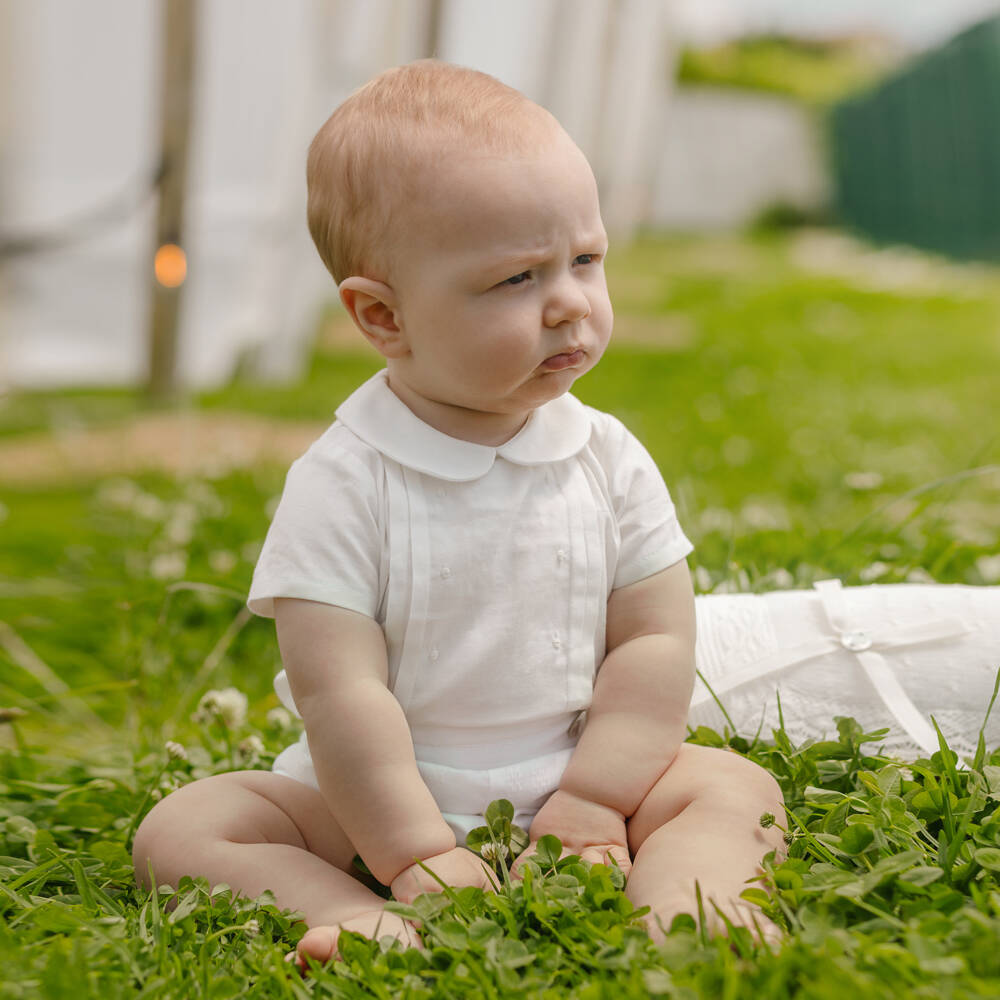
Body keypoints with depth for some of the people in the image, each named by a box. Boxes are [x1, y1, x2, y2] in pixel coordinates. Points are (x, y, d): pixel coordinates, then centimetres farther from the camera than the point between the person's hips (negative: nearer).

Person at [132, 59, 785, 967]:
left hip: (566, 786, 3)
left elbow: (657, 641, -3)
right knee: (180, 829, -19)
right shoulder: (342, 485, -15)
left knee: (737, 786, -16)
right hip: (375, 805, -2)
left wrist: (593, 805, -12)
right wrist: (419, 858, -23)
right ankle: (360, 916, -38)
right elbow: (339, 690, -19)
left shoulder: (609, 460, -4)